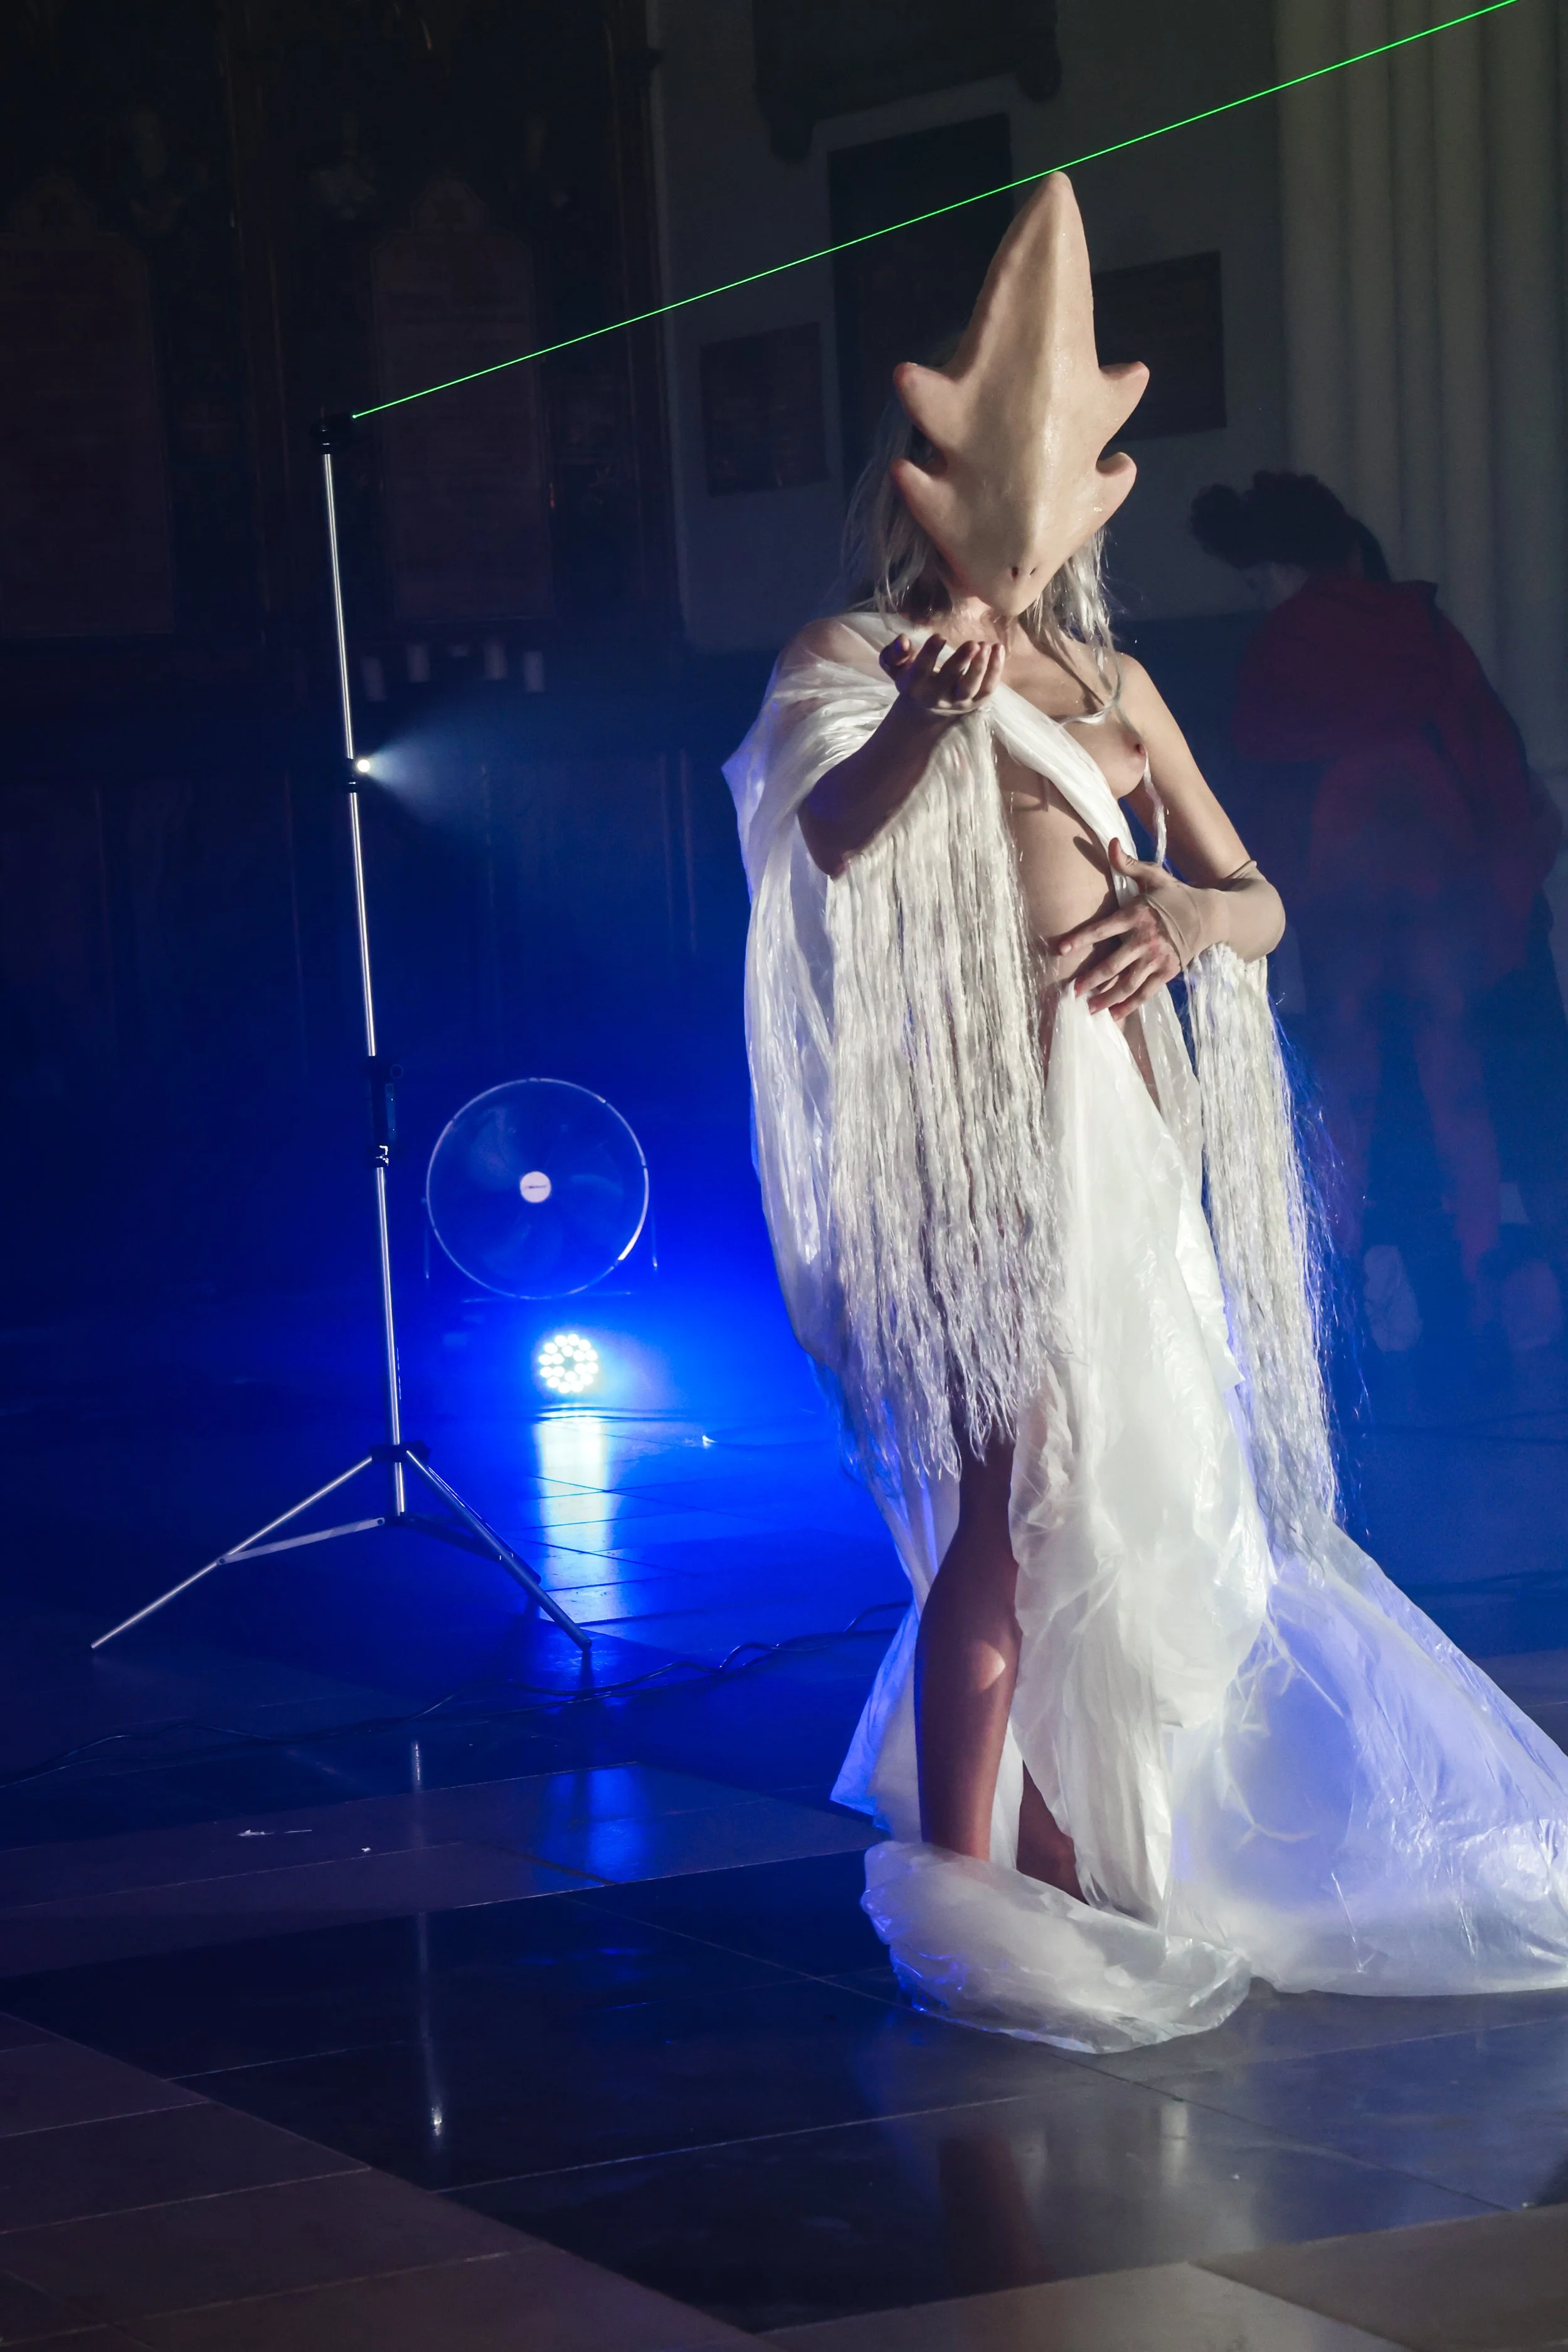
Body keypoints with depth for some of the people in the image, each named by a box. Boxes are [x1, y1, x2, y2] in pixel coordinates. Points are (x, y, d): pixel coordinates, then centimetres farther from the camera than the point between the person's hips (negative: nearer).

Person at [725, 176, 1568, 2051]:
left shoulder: (1109, 681, 18)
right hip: (980, 1112, -7)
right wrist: (923, 723, -43)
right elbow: (827, 839, -22)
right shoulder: (853, 661, -1)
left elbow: (1258, 899, 14)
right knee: (1012, 1497, -13)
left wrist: (1194, 920, -10)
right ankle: (958, 1892, -11)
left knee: (1113, 1494, 10)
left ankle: (1061, 1863, 18)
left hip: (1128, 1112, 7)